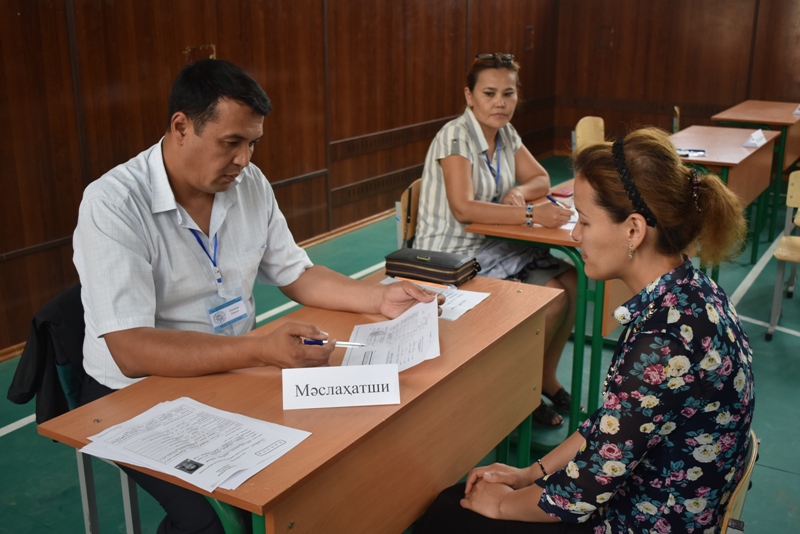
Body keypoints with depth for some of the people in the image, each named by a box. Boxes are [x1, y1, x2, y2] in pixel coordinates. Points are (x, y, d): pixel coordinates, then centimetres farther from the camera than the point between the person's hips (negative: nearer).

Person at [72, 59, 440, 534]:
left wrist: (379, 298, -6)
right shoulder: (113, 205, -21)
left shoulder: (250, 184, -2)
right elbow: (130, 350, -29)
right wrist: (262, 351, -38)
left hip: (233, 371, 6)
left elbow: (295, 275, 9)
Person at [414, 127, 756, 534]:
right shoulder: (685, 293, -4)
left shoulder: (664, 338, -32)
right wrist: (532, 473, 7)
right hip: (634, 496, 8)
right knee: (453, 497, 14)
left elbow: (587, 489, -25)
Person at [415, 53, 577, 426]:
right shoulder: (455, 136, -19)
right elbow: (463, 208, -30)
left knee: (570, 281, -6)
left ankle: (546, 378, 13)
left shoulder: (505, 133, 6)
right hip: (451, 258, -8)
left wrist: (519, 192, -11)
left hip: (491, 247, 8)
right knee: (551, 298, -18)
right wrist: (531, 214, -32)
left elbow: (541, 179, 12)